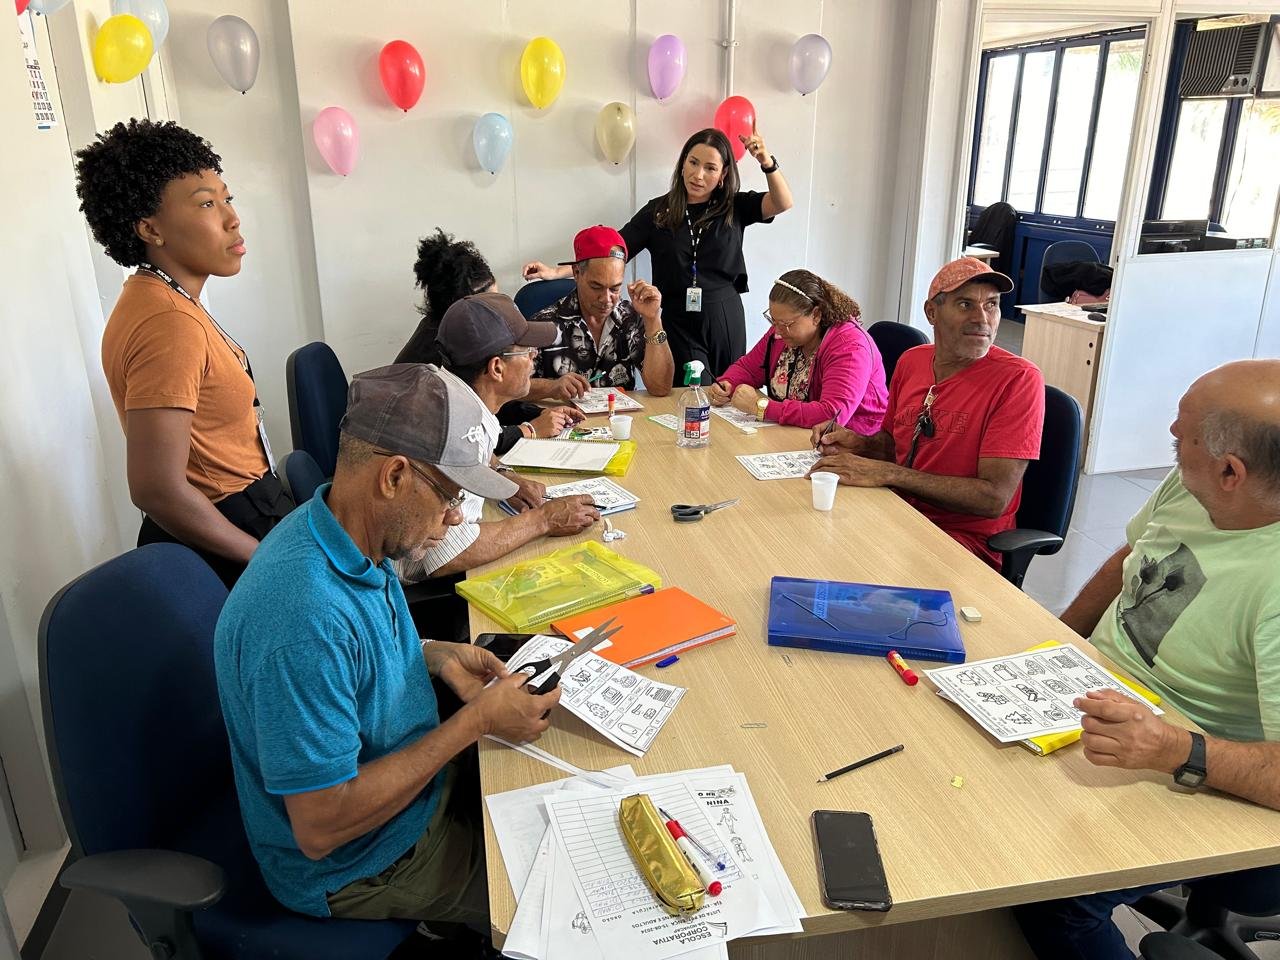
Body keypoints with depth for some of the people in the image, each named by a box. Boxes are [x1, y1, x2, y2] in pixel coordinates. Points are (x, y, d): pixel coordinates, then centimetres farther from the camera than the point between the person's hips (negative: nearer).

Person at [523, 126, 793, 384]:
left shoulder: (735, 207, 2)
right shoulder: (658, 211, 2)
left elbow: (782, 203, -13)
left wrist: (767, 163, -32)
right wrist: (557, 272, -9)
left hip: (726, 319, 1)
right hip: (679, 322, -1)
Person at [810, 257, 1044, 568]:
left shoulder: (1018, 378, -13)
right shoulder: (911, 361, 6)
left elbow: (994, 498, -20)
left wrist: (887, 473, -24)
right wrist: (860, 444, -2)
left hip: (968, 539, -5)